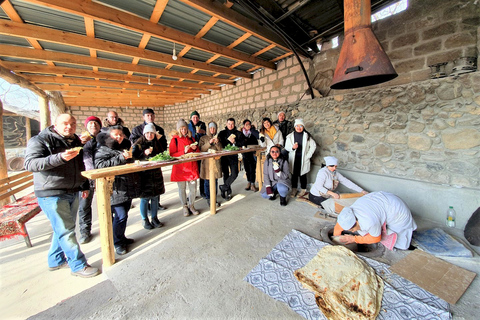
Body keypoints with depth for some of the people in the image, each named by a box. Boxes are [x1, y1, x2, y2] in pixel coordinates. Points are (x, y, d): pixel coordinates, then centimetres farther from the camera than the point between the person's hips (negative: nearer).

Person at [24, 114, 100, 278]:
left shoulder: (75, 141, 14)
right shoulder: (40, 140, -6)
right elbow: (30, 164, -19)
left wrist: (84, 186, 18)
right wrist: (59, 158, -33)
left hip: (72, 193, 7)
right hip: (51, 194, -6)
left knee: (62, 229, 16)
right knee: (66, 231, -3)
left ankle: (56, 260, 34)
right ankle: (79, 265, 8)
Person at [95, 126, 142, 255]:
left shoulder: (124, 147, 18)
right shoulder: (102, 150, -3)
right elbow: (100, 165, -19)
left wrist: (130, 157, 10)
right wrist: (121, 158, -21)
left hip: (128, 188, 7)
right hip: (116, 190, -7)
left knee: (124, 214, 16)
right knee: (120, 216, -6)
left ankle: (121, 237, 33)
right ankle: (117, 243, 13)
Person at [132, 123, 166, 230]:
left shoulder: (157, 143, 10)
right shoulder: (138, 144, -4)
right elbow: (133, 157, -11)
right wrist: (144, 153, -23)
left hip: (156, 173, 4)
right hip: (143, 174, -4)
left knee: (155, 197, 11)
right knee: (144, 198, 2)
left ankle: (154, 218, 27)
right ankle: (145, 220, 21)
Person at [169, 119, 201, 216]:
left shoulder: (191, 138, 11)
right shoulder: (175, 140, -2)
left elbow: (197, 152, 21)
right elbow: (172, 155, -6)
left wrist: (195, 148, -2)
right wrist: (184, 151, -17)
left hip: (192, 166, 3)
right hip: (180, 167, -3)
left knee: (193, 188, 5)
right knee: (182, 188, 6)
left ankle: (191, 205, 25)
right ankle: (185, 207, 25)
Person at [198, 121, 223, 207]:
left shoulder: (218, 138, 14)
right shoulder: (203, 138, 7)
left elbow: (221, 150, 6)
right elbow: (201, 149, -5)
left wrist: (217, 143, -10)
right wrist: (209, 143, -15)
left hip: (216, 161, 2)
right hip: (207, 162, -2)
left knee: (215, 181, 5)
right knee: (207, 181, 1)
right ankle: (208, 199, 14)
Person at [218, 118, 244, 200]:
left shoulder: (238, 133, 11)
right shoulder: (222, 133, 11)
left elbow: (242, 143, 3)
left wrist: (235, 142, -15)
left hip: (234, 156, 0)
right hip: (224, 155, 0)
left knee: (234, 174, -10)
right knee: (226, 174, 4)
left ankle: (223, 187, 9)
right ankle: (228, 192, 18)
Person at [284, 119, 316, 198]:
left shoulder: (307, 136, -3)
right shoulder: (290, 136, -1)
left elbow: (313, 146, 2)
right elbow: (286, 147, 1)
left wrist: (308, 155, -4)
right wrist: (292, 147, -20)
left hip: (303, 159, -1)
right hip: (293, 159, 1)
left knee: (302, 174, 8)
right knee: (294, 174, 9)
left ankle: (303, 189, 24)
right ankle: (294, 189, 24)